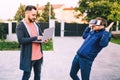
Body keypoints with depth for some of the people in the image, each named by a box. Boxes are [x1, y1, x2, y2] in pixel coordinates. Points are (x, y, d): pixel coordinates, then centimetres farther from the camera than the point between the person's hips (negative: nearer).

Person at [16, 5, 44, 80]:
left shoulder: (36, 24, 9)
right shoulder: (20, 26, -11)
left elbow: (41, 35, 16)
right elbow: (21, 40, -22)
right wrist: (35, 38, -23)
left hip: (38, 55, 6)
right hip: (28, 56, -6)